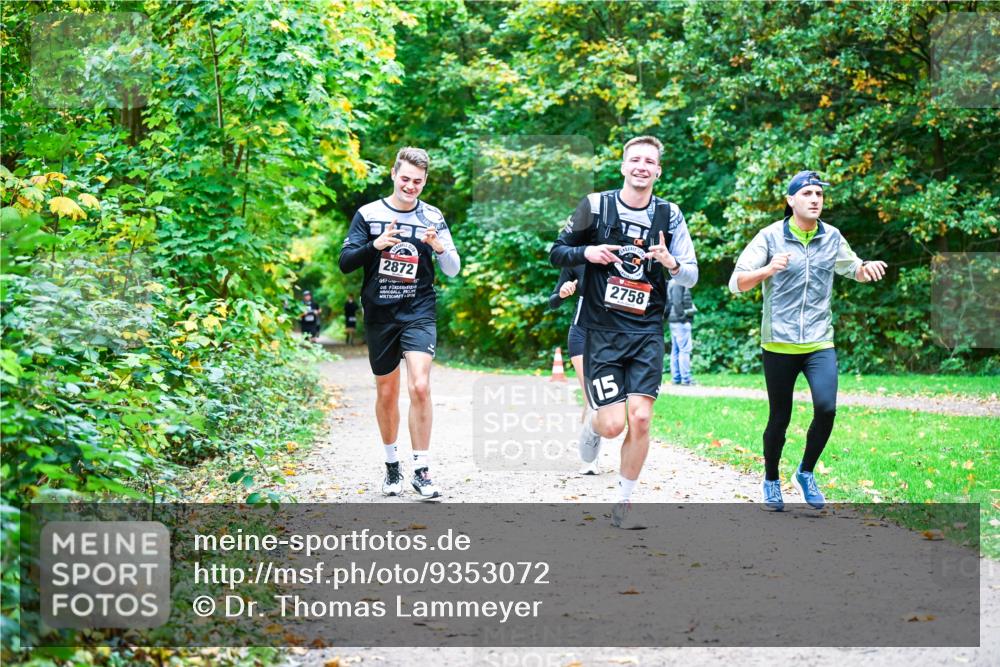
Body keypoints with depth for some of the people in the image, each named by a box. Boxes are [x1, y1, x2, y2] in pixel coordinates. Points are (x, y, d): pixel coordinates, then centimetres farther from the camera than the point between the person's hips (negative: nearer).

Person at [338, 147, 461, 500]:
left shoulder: (433, 218, 4)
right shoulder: (368, 214, 2)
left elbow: (453, 270, 3)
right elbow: (345, 262, -2)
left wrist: (440, 247, -19)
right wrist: (374, 246, -20)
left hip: (419, 312, -1)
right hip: (379, 314, 1)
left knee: (420, 386, -17)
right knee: (386, 391, 11)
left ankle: (421, 470, -11)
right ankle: (391, 465, 28)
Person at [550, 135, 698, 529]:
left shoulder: (670, 215, 3)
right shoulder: (596, 205, -2)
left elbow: (691, 277, 6)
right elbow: (556, 253, 6)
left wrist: (671, 263, -17)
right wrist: (586, 252, -15)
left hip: (647, 331, 2)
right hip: (602, 330, -2)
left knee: (641, 418, -9)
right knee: (613, 423, -9)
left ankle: (624, 502, 8)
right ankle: (592, 424, 29)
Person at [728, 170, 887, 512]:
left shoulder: (832, 237, 5)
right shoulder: (771, 236, -6)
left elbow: (852, 269, 22)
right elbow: (736, 283, -10)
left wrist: (867, 268, -2)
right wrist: (768, 270, -29)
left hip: (820, 343, 2)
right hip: (779, 345, -2)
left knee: (826, 408, -16)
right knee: (779, 419, 5)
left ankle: (806, 472, 7)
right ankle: (771, 481, 28)